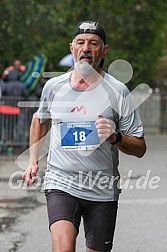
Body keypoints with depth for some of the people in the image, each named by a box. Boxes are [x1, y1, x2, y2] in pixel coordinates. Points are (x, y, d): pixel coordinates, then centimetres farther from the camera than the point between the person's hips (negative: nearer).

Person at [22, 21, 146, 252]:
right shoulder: (53, 86, 4)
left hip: (102, 189, 0)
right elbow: (40, 120, 27)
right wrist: (33, 161, 20)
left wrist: (114, 137, -19)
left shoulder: (117, 92, -3)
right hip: (60, 183, 0)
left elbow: (140, 148, 0)